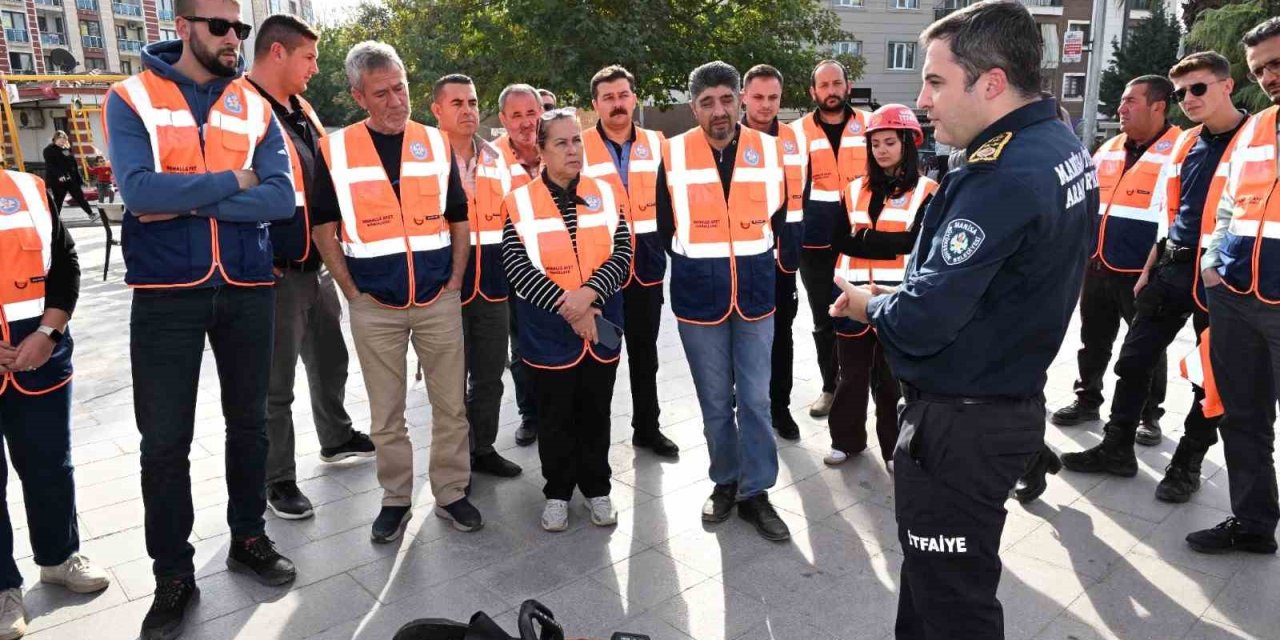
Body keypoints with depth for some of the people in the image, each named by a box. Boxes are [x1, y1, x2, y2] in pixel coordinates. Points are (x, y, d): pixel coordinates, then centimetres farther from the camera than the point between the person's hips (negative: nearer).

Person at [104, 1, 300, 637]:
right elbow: (139, 190, -17)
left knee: (249, 422, 13)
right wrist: (233, 182, -11)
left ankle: (248, 538, 32)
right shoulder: (130, 99, -1)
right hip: (166, 293, -2)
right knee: (165, 440, 4)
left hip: (248, 289, 3)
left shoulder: (254, 107, 5)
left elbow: (281, 198, -9)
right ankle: (173, 574, 20)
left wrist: (188, 199, -15)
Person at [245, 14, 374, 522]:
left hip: (317, 266, 9)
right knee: (276, 384, 4)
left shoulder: (302, 111, 14)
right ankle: (278, 480, 18)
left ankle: (336, 438, 41)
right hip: (274, 274, -8)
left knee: (331, 360, 22)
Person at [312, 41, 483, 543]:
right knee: (386, 413, 10)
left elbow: (458, 218, 9)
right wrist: (350, 290, -2)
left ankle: (451, 492, 23)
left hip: (438, 300, 1)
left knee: (451, 404, 7)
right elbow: (324, 226, 4)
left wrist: (456, 280, 2)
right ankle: (396, 499, 25)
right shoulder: (336, 150, -1)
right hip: (374, 306, -1)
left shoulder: (437, 144, 4)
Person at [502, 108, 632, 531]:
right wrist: (565, 304, -20)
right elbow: (516, 265, -13)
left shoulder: (607, 194, 2)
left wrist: (588, 294, -21)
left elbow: (623, 254, -5)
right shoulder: (520, 202, -5)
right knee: (555, 416, 11)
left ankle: (597, 488, 32)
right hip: (548, 329, -2)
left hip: (601, 325, 2)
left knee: (595, 412, 14)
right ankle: (557, 492, 30)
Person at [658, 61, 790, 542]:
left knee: (755, 399, 5)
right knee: (715, 400, 10)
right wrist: (694, 264, 9)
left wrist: (755, 261, 9)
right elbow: (664, 225, 5)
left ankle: (755, 491, 18)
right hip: (698, 296, -1)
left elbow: (779, 215, 9)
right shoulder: (673, 155, -5)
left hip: (756, 293, 1)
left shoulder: (770, 150, -2)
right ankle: (725, 483, 28)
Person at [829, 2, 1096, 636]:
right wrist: (904, 295, 4)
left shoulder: (1000, 178, -27)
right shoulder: (1064, 148, 6)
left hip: (959, 423, -9)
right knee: (938, 569, 26)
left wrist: (869, 305, -8)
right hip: (1012, 400, 10)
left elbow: (921, 322, -28)